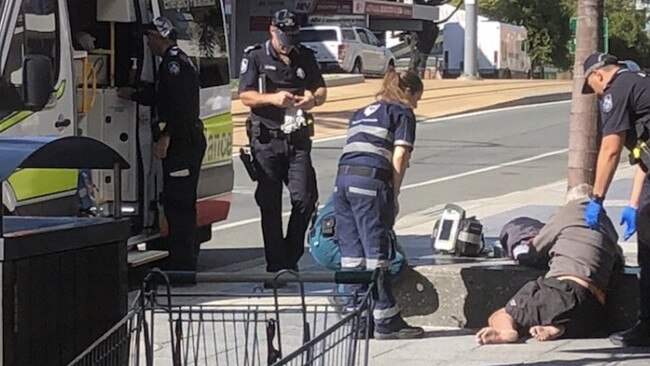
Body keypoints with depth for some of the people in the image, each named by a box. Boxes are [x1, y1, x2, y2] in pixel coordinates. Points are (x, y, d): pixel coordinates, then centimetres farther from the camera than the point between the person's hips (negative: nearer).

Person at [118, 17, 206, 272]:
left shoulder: (173, 62, -12)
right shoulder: (178, 60, 21)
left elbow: (180, 104, -22)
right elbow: (162, 98, 33)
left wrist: (165, 136, -22)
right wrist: (133, 95, 46)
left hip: (181, 143, -11)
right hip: (189, 142, 11)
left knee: (177, 202, -10)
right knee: (181, 202, 14)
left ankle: (182, 261, -11)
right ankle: (185, 259, 20)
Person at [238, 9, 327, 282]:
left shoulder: (305, 57, 12)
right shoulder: (255, 57, 2)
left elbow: (321, 90, 14)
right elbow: (245, 96, -4)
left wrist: (313, 99, -10)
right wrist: (273, 98, -22)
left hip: (297, 139, 3)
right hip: (266, 139, -3)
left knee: (305, 198, -7)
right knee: (270, 205, 0)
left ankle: (290, 258, 11)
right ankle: (275, 267, 5)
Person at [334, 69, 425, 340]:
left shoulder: (361, 113, 28)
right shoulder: (402, 112, 7)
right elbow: (399, 157, -3)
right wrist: (394, 197, 1)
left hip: (343, 178, 7)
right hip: (371, 181, -7)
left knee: (351, 254, 9)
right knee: (376, 253, -3)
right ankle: (386, 322, 1)